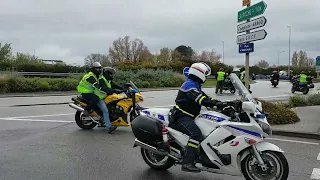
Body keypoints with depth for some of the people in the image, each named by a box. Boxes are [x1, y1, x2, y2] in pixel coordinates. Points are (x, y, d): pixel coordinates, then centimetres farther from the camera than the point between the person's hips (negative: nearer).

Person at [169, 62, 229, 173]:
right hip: (182, 117, -11)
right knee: (196, 133, -32)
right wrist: (218, 104, -35)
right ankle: (187, 163, -33)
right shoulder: (189, 84, -14)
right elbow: (201, 99, -30)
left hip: (188, 117, 11)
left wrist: (222, 104, 2)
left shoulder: (195, 85, 19)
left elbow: (206, 98, 14)